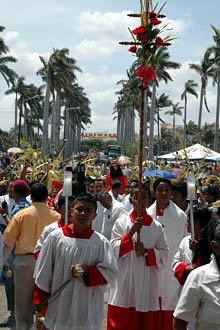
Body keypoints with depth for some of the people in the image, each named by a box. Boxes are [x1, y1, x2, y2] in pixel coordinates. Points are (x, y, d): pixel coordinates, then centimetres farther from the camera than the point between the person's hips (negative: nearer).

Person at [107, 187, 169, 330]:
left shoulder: (157, 227, 4)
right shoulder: (121, 222, 1)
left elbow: (164, 254, 4)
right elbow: (114, 250, -5)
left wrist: (146, 252, -12)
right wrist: (131, 232, -16)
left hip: (148, 283, 1)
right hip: (124, 282, -1)